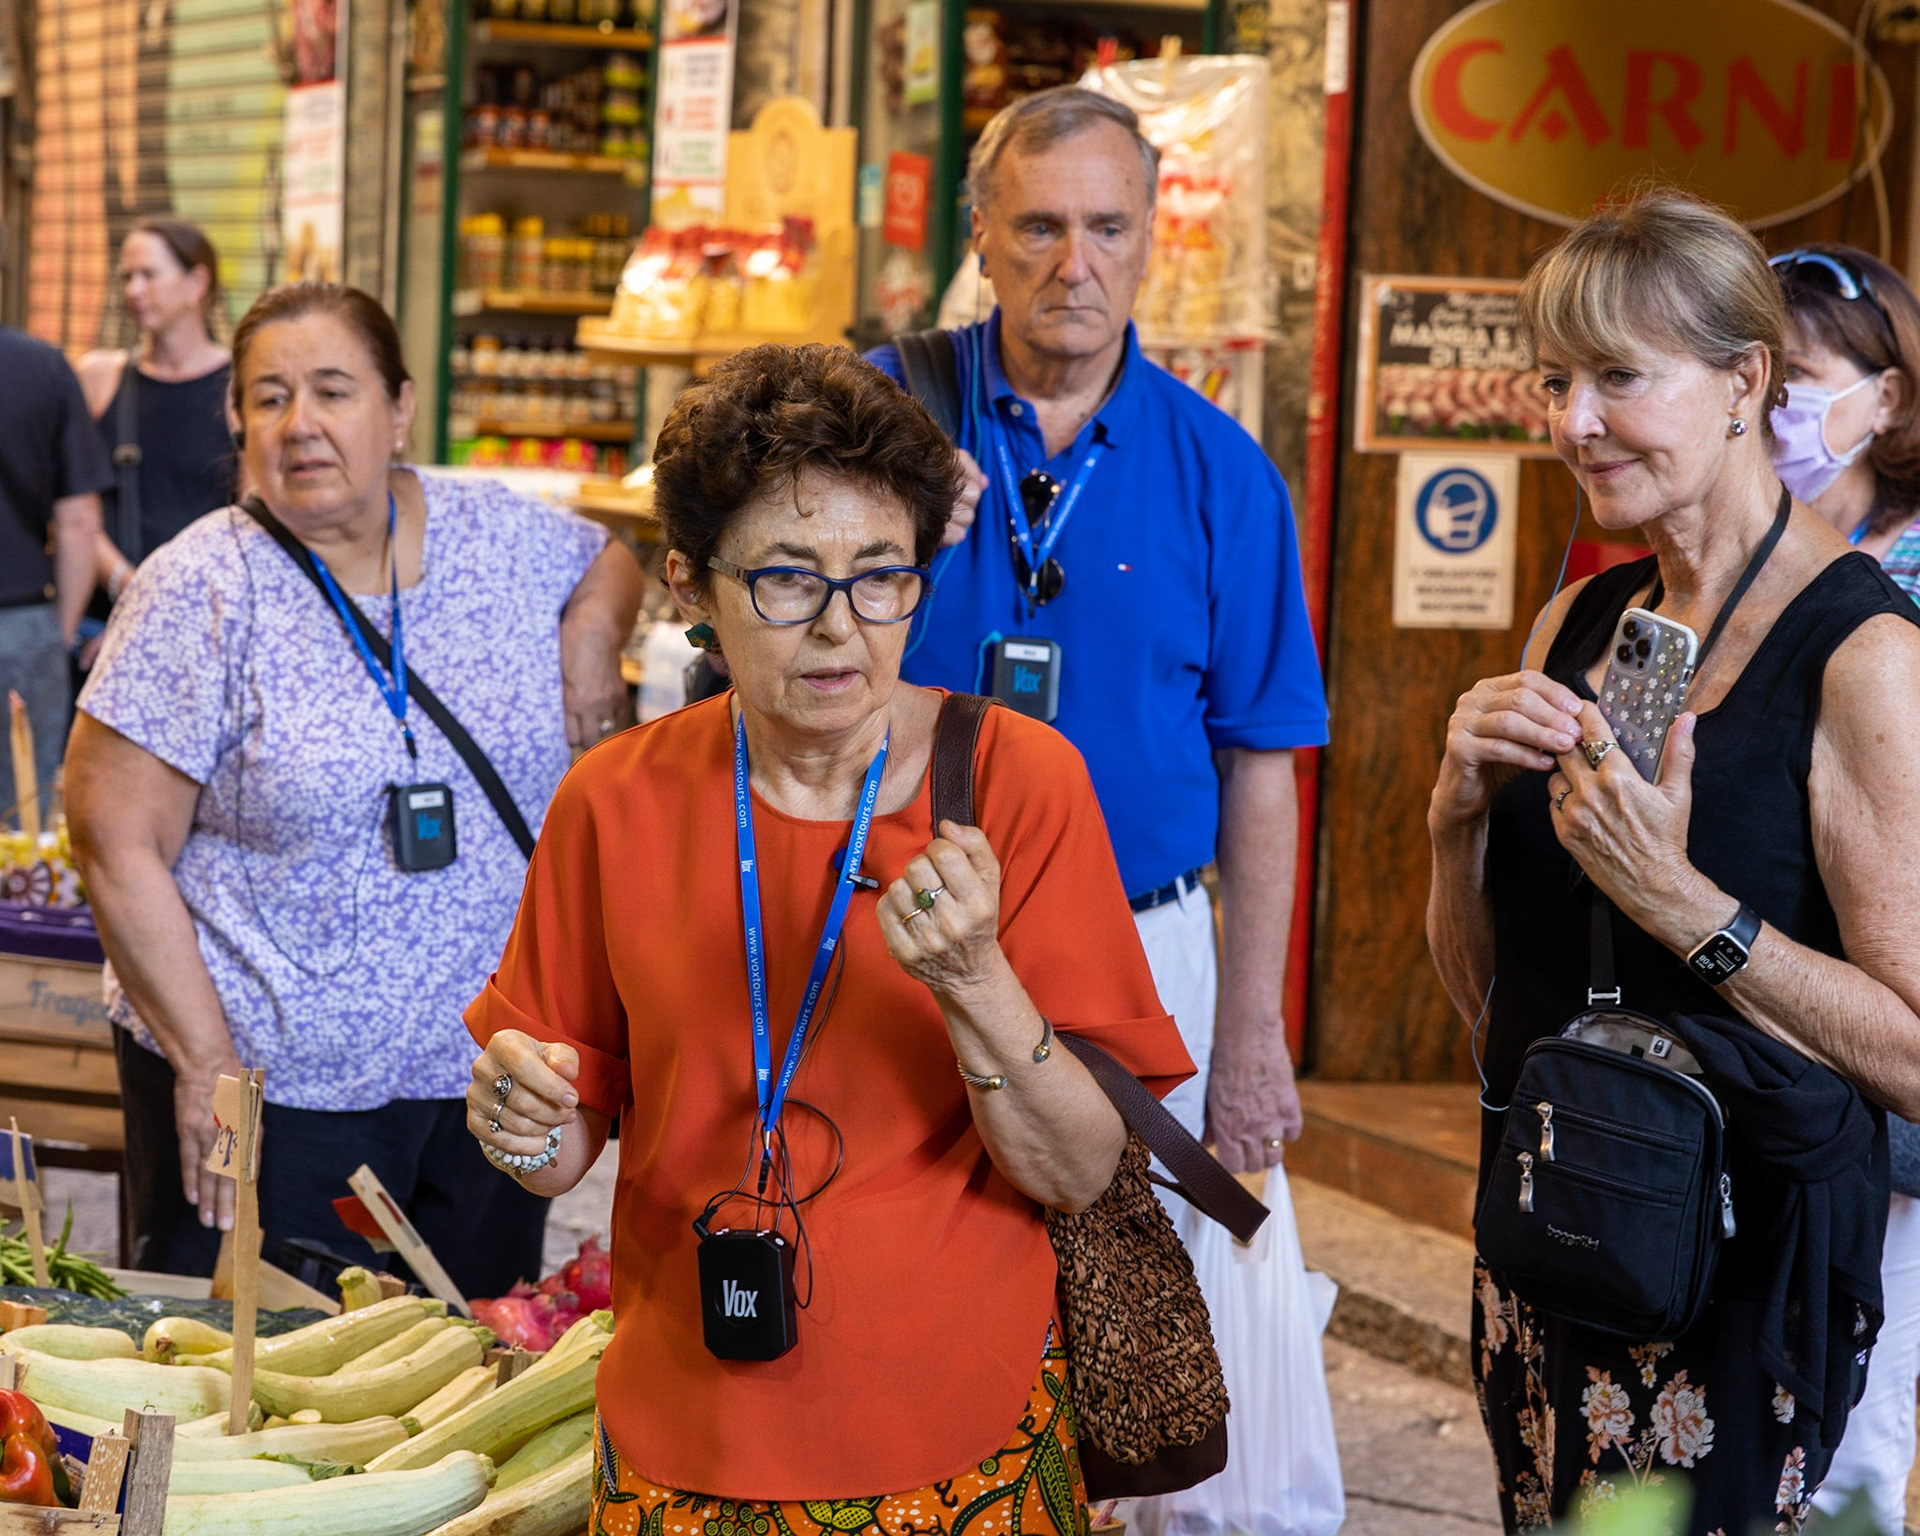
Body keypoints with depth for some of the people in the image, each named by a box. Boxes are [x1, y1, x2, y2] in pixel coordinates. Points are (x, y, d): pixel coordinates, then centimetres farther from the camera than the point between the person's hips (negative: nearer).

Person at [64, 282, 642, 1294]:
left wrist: (594, 625, 2)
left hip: (487, 1071, 4)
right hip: (273, 1088, -4)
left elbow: (609, 560, 26)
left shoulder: (502, 537, 2)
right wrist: (205, 1061, -15)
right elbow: (117, 842, -11)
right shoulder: (201, 594, -10)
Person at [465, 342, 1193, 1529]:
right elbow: (573, 1139, 6)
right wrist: (532, 1128, -15)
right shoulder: (618, 804, -5)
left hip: (960, 1441, -1)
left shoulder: (1020, 779, -10)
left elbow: (1081, 1174, -11)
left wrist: (973, 981, -26)